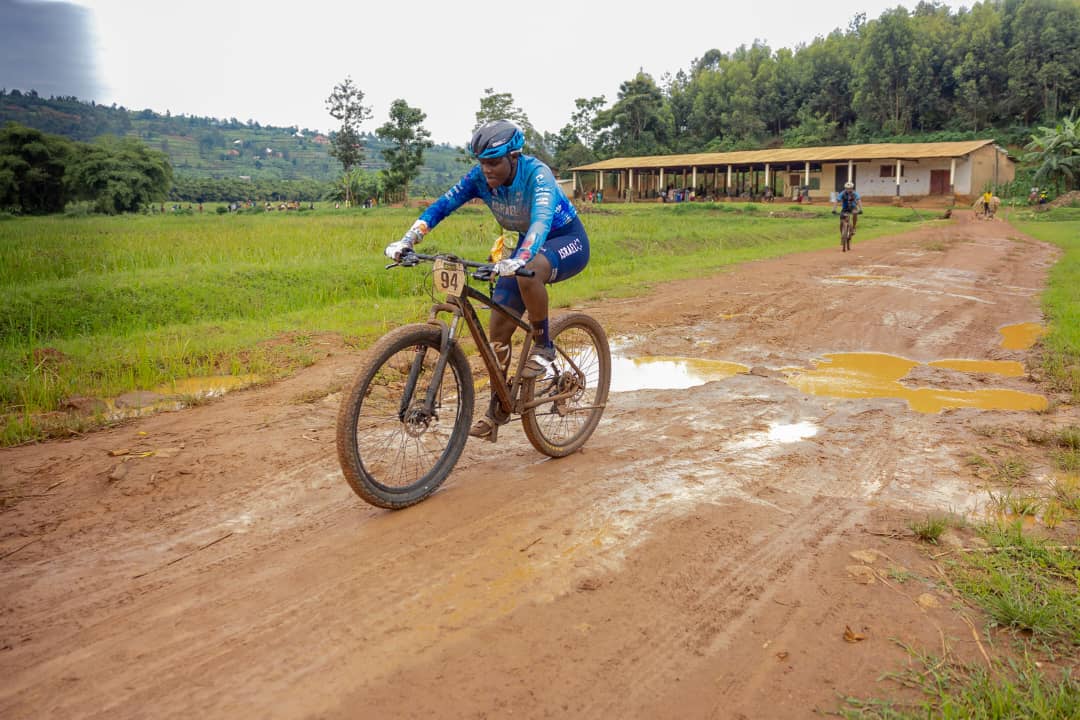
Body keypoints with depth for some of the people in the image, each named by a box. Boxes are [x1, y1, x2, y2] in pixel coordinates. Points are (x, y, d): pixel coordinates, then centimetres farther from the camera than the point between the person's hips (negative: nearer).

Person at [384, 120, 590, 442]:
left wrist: (518, 260, -63)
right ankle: (495, 411, 9)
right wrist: (407, 241, -28)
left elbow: (542, 219, -45)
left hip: (568, 240, -6)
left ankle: (543, 345, -16)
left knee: (527, 273, -41)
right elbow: (442, 205, -15)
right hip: (529, 244, 6)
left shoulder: (537, 174, -29)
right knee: (498, 328, -4)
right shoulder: (480, 177, -13)